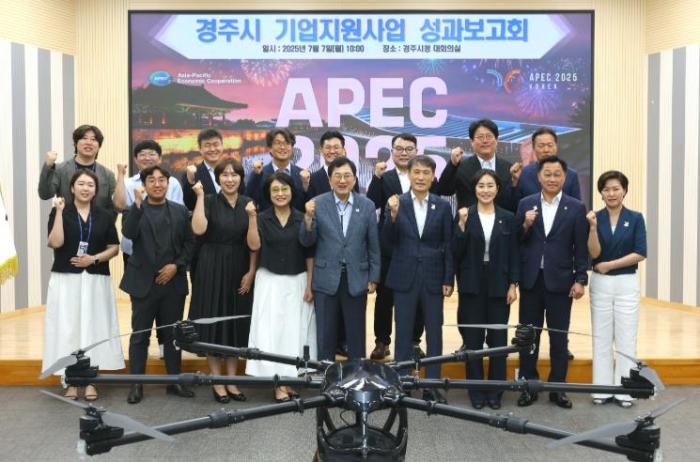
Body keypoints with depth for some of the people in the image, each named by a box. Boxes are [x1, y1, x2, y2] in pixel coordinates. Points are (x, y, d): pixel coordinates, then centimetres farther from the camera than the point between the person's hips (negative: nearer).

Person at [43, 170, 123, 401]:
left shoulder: (104, 216, 8)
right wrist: (59, 212, -15)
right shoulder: (59, 212, 2)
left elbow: (114, 248, 8)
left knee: (93, 328, 2)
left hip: (96, 280, 2)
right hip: (66, 279, -2)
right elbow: (55, 243, -11)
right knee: (67, 328, -2)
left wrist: (94, 258, -9)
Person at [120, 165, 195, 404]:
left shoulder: (180, 211, 9)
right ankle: (137, 384, 10)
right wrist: (138, 204, -23)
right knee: (140, 334, 3)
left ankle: (174, 381, 19)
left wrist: (176, 265, -7)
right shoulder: (134, 210, 2)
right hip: (143, 282, -2)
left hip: (173, 282, 2)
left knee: (172, 334, 9)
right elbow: (128, 233, -17)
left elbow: (190, 242, 5)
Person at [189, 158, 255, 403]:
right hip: (212, 268, -3)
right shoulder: (209, 201, -4)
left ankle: (231, 381, 18)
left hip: (239, 269, 3)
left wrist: (251, 272, -4)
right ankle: (217, 382, 11)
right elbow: (198, 229, -22)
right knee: (214, 322, 1)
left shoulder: (248, 203, 5)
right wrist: (199, 196, -20)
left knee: (237, 324, 8)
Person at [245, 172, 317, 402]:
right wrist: (251, 218, -22)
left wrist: (309, 285, -1)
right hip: (270, 282, -1)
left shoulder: (302, 219, 1)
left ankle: (289, 380, 15)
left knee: (295, 330, 4)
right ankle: (278, 384, -2)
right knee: (272, 330, -5)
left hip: (297, 282, 1)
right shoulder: (262, 218, 1)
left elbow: (309, 254, 3)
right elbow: (254, 246, -13)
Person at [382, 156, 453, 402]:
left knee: (434, 332, 6)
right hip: (404, 277, -1)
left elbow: (448, 245, 3)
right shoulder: (396, 203, 0)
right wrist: (393, 215, -20)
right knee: (404, 332, 6)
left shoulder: (443, 206, 2)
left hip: (433, 277, 1)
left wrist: (448, 280, -1)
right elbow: (388, 241, -5)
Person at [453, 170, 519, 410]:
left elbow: (513, 254, 5)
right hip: (472, 285, -1)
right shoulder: (465, 215, 0)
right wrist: (462, 225, -16)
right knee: (472, 339, 3)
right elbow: (457, 252, -5)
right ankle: (476, 392, 12)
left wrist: (513, 285, -2)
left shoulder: (507, 218, 4)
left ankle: (495, 392, 14)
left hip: (498, 285, 1)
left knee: (498, 338, 4)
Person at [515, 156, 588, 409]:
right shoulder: (525, 204, 4)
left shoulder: (576, 208, 1)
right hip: (531, 280, 1)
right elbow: (515, 242, 2)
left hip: (560, 280, -1)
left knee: (559, 337, 6)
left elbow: (581, 248, 0)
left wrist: (580, 279, -6)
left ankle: (557, 388, 16)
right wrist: (525, 226, -16)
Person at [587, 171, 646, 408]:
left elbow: (640, 254, -8)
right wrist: (593, 227, -20)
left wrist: (609, 265, -10)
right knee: (601, 337, 6)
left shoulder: (635, 218, -1)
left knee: (626, 337, 3)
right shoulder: (596, 218, 1)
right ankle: (602, 389, 14)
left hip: (627, 283, -1)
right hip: (600, 284, 1)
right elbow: (594, 254, -8)